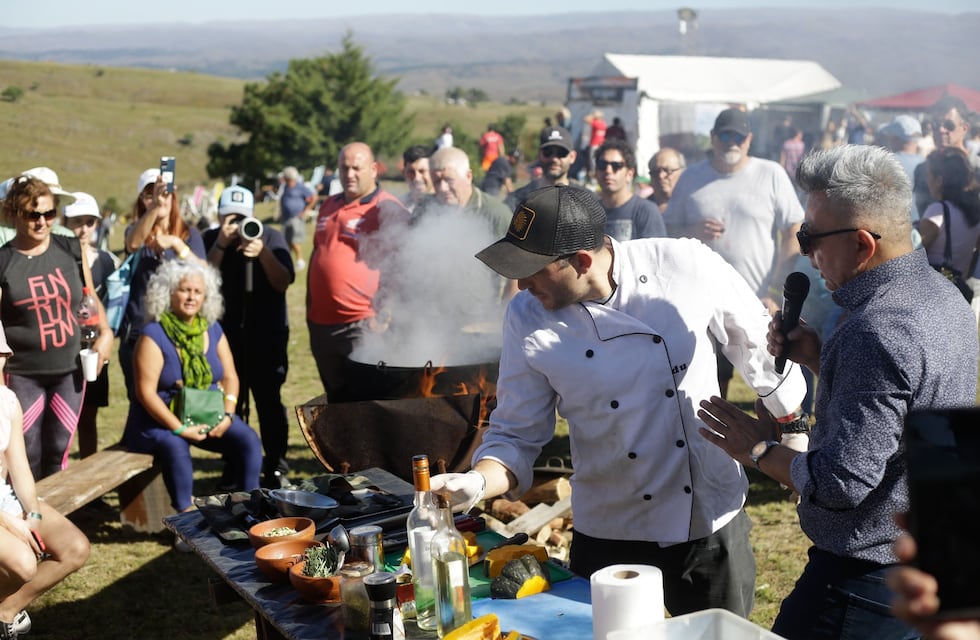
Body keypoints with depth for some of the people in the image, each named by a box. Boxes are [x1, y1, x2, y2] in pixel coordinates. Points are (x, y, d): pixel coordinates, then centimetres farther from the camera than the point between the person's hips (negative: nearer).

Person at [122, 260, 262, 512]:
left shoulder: (213, 330, 8)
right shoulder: (154, 335, -9)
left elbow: (229, 377, 8)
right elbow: (146, 391, -15)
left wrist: (227, 415, -10)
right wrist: (180, 428, -22)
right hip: (162, 419, -5)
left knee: (249, 440, -17)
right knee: (175, 448, -35)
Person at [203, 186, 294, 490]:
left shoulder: (271, 238, 1)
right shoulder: (210, 240, 5)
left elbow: (283, 282, -9)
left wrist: (263, 253, -23)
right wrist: (220, 246, -17)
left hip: (268, 336, -1)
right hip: (225, 335, 2)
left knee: (269, 402, -7)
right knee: (229, 404, 1)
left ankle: (276, 469, 1)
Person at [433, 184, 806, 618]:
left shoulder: (687, 265, -15)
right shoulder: (527, 319, -10)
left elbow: (757, 347, 1)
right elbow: (517, 435, -2)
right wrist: (478, 482, -23)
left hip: (714, 525, 0)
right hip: (610, 539, 1)